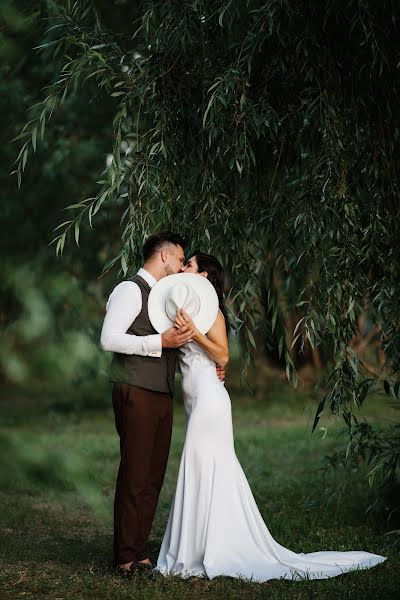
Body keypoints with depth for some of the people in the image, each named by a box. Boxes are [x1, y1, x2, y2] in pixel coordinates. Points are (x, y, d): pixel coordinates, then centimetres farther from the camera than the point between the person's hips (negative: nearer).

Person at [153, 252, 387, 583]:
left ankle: (206, 555, -3)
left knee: (204, 471, -7)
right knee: (209, 473, 9)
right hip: (197, 401, 9)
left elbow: (223, 355, -15)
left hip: (209, 399, -9)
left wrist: (193, 331, -22)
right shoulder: (187, 309, 18)